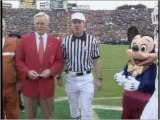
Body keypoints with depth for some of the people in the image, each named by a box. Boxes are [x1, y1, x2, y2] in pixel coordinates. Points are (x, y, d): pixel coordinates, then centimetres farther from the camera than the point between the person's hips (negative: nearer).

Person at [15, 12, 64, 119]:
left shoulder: (56, 41, 3)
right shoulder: (24, 40, 1)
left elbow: (60, 61, 4)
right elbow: (19, 60, 3)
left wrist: (51, 71, -15)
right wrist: (27, 71, -15)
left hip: (47, 85, 0)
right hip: (29, 85, 0)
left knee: (48, 116, 13)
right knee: (30, 116, 15)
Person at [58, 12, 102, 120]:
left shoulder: (92, 40, -6)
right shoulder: (65, 41, -2)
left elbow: (96, 60, -1)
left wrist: (99, 78, -3)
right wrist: (59, 76, 6)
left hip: (86, 78, -2)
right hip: (70, 78, 2)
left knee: (86, 109, 1)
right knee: (73, 106, 18)